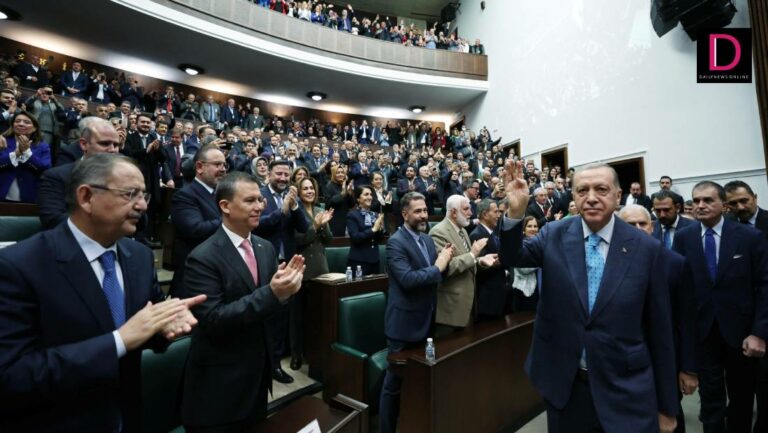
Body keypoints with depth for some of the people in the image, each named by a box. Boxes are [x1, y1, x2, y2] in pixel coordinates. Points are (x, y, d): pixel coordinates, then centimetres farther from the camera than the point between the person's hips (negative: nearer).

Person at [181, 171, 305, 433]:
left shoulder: (266, 248, 2)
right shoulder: (203, 258, -18)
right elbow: (212, 320, -24)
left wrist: (284, 287, -17)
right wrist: (272, 293, -33)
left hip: (257, 374, 6)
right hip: (219, 383, -6)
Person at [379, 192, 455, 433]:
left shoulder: (427, 239, 8)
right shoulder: (396, 242, -17)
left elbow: (436, 274, 12)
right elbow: (408, 279, -28)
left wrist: (444, 261, -8)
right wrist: (437, 267, -18)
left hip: (425, 321, 8)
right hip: (404, 323, -8)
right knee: (395, 382, 8)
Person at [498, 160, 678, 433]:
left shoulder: (645, 248, -7)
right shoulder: (554, 236, -3)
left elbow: (659, 330, -3)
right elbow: (512, 258, -13)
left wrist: (667, 406, 4)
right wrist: (515, 211, -31)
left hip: (627, 392, -1)